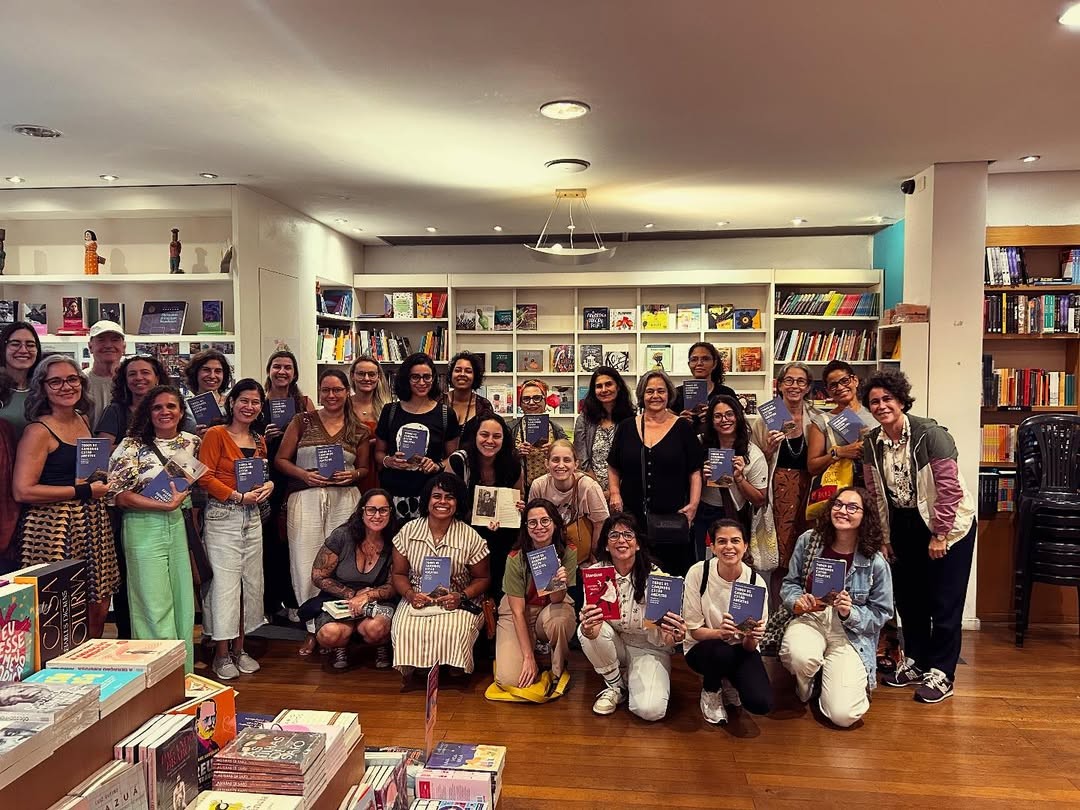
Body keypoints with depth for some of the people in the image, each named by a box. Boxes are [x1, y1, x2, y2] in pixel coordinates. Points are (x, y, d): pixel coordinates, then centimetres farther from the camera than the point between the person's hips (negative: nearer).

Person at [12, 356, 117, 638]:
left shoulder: (83, 421, 12)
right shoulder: (38, 431, -10)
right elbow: (23, 490, -18)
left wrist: (104, 482, 13)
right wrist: (84, 491, -15)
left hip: (92, 525, 7)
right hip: (54, 528, -7)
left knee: (99, 609, 11)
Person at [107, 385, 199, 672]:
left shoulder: (191, 442, 6)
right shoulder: (132, 446, -8)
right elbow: (120, 495, -12)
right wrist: (166, 505, -18)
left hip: (178, 527, 5)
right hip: (145, 529, -5)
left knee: (182, 600, 10)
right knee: (155, 606, -1)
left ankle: (184, 671, 23)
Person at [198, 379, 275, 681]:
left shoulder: (259, 441, 14)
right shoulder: (216, 434, -6)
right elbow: (205, 477, -12)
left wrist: (268, 485, 1)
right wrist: (239, 496, -18)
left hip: (252, 517, 7)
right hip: (222, 517, -6)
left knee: (251, 582, 10)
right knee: (225, 583, -4)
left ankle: (239, 649, 23)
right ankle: (222, 654, 9)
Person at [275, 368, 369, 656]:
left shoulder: (359, 430, 9)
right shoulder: (302, 421, 5)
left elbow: (364, 468, 16)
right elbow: (281, 460, 5)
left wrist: (352, 475, -6)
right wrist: (305, 474, -12)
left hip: (344, 500, 1)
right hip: (305, 499, -1)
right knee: (306, 563, -1)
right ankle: (313, 629, 12)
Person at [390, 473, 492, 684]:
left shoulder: (470, 537, -5)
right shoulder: (408, 531, 0)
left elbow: (483, 578, 3)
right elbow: (399, 574, 6)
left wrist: (462, 596, -15)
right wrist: (410, 594, -15)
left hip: (456, 602, -1)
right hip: (417, 599, 1)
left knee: (454, 632, -31)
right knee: (406, 631, -30)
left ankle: (454, 670, -1)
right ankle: (409, 671, -2)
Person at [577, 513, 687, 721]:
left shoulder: (654, 576, -20)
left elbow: (658, 636, -18)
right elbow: (591, 628, -20)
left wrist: (672, 637, -41)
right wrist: (589, 630, -45)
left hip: (648, 648, -2)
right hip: (614, 642, 2)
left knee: (651, 709, -26)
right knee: (585, 631, -30)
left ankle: (633, 679, 11)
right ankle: (615, 686, -2)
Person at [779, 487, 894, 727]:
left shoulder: (875, 563, -8)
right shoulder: (809, 540, -3)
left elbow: (881, 614, 0)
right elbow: (790, 582, 9)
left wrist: (850, 613, -19)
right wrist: (797, 600, -14)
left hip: (851, 633, -1)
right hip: (809, 619, 1)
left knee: (843, 715, -18)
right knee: (801, 657, -38)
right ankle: (805, 689, 4)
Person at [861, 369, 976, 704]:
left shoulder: (930, 434, -22)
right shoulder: (872, 443, -4)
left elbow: (950, 488, -21)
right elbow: (875, 493, 3)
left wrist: (940, 536, -18)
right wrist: (884, 537, 5)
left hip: (946, 525, -6)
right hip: (903, 523, 6)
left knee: (944, 601, 0)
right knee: (907, 598, 14)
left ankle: (941, 674, 13)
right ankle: (914, 663, 30)